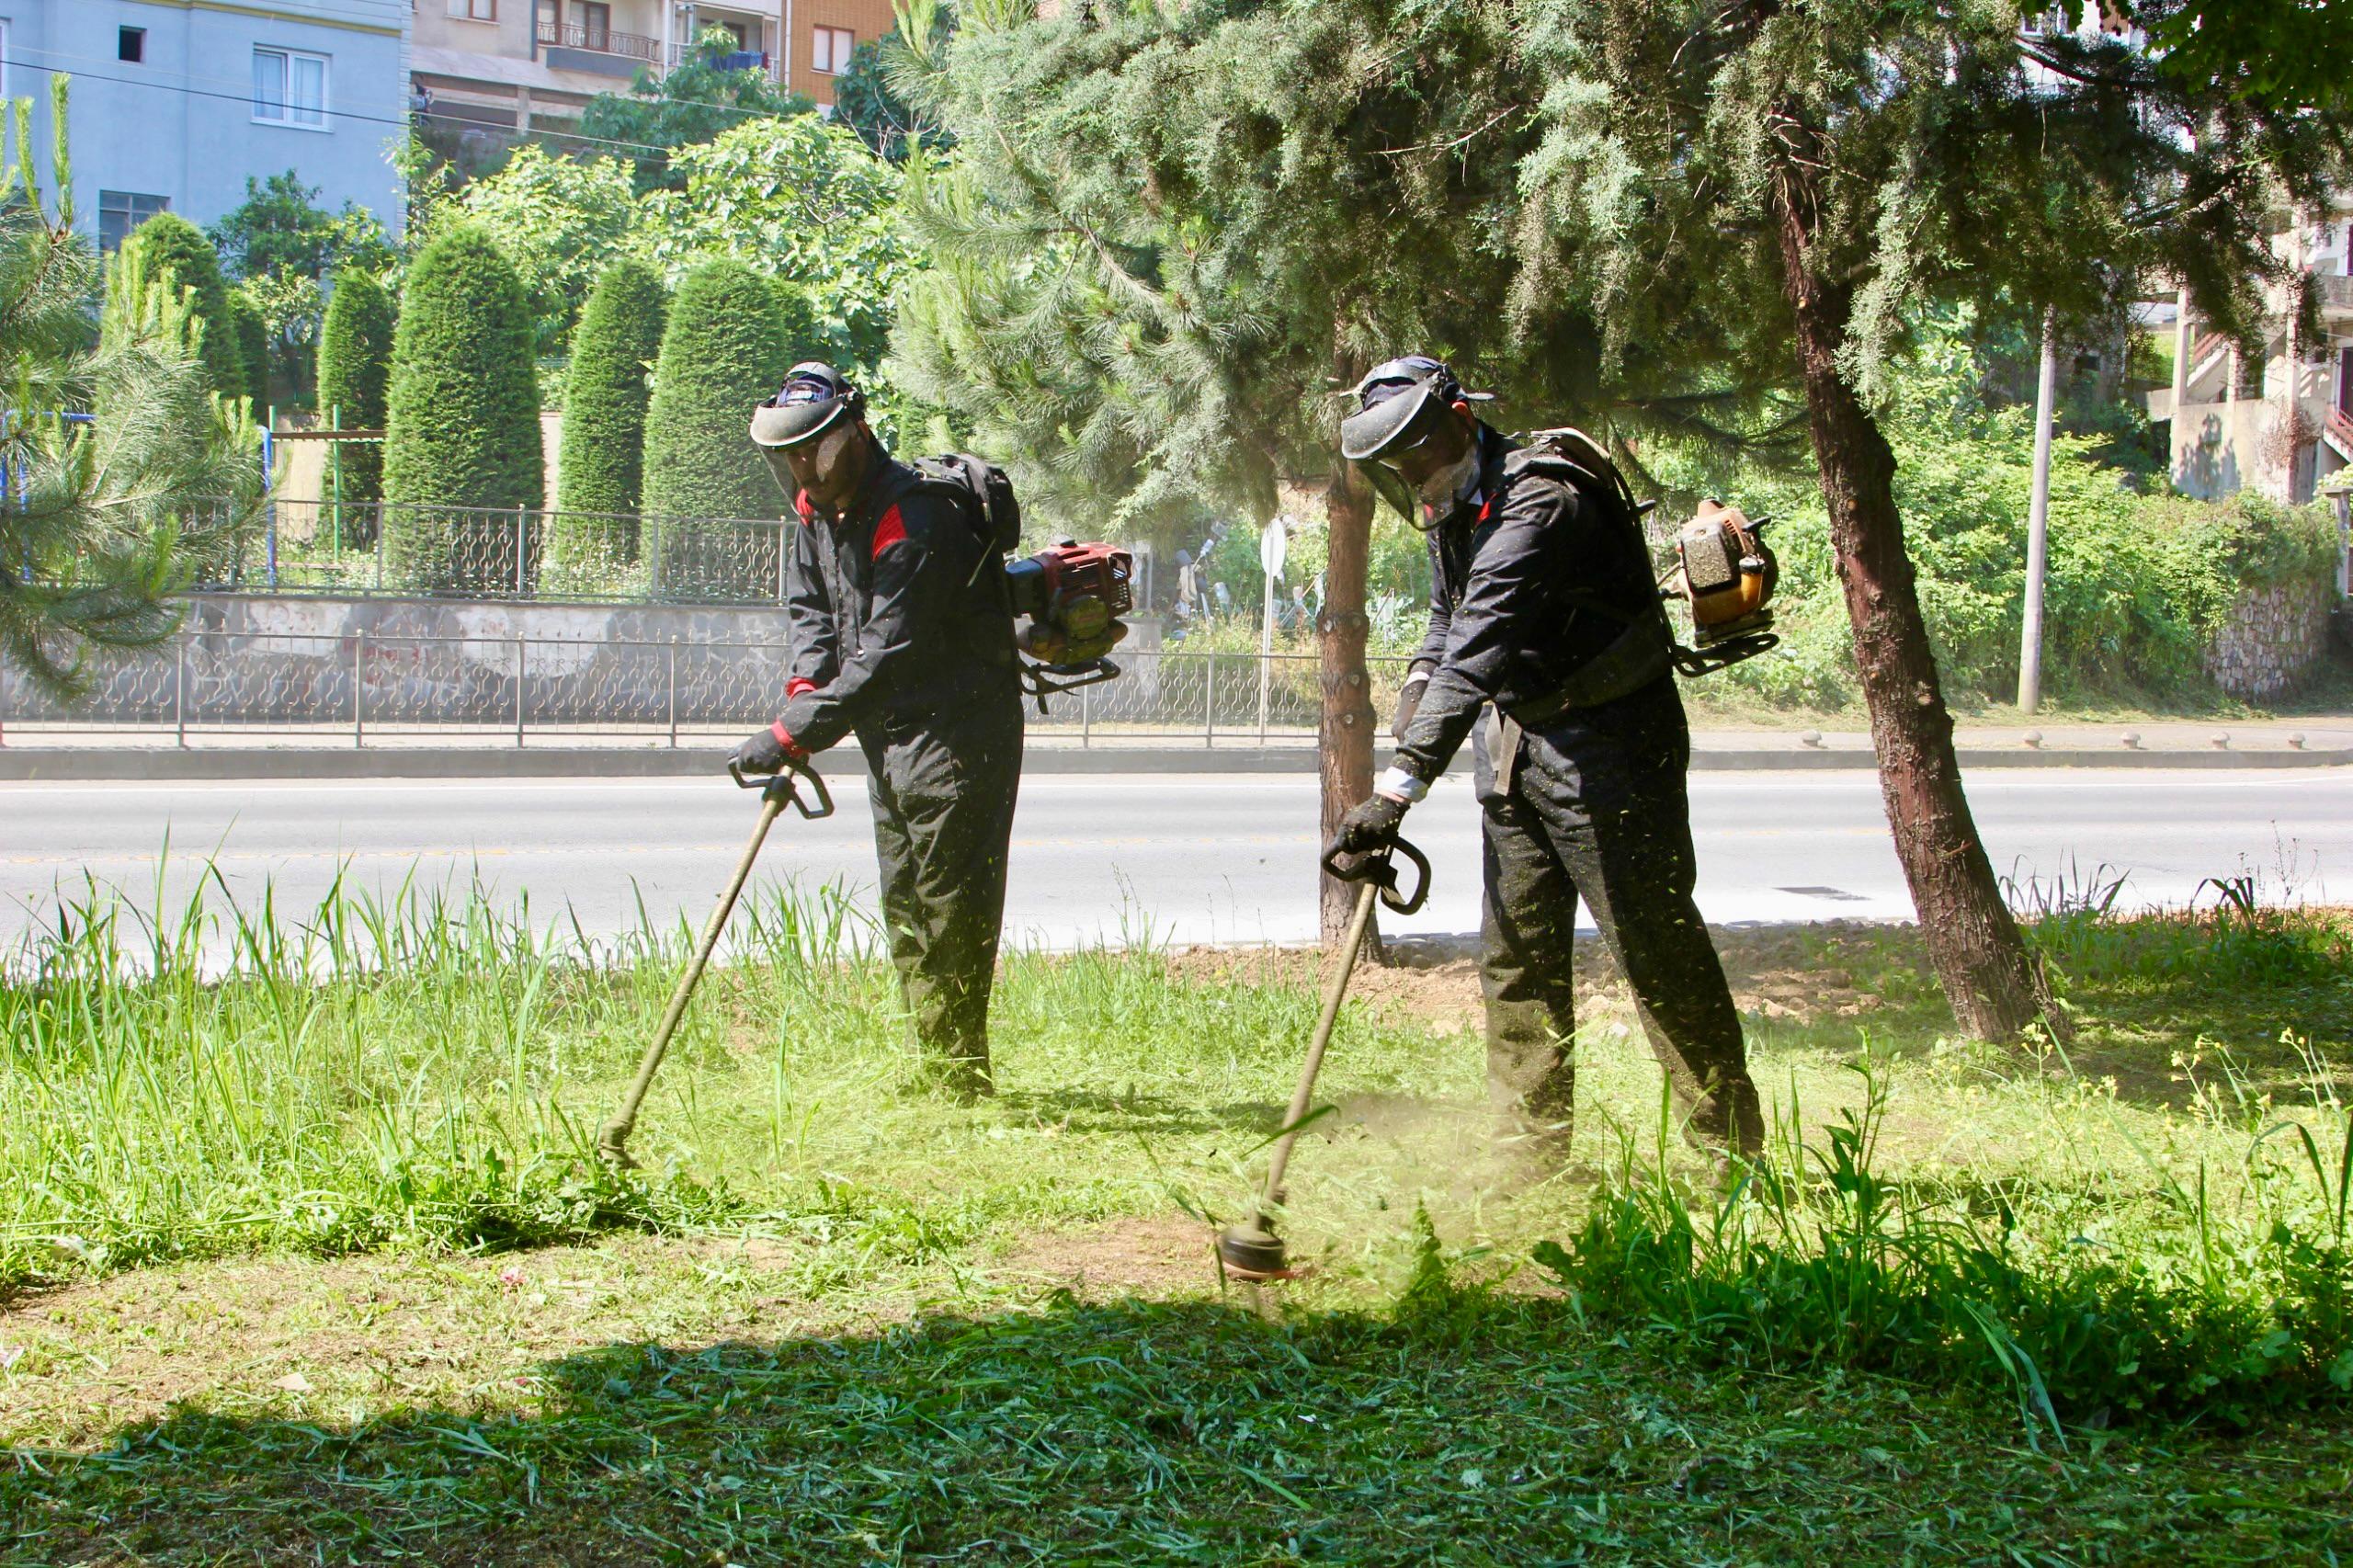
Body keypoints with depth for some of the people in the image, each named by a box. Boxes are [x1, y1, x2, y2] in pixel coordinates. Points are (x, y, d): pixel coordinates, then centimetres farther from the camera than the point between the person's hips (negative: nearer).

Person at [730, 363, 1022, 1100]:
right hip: (889, 737, 10)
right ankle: (930, 1068, 21)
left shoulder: (916, 520, -24)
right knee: (903, 907, 13)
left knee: (950, 907, -8)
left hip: (956, 732, -9)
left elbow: (886, 658, -28)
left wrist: (793, 735, -30)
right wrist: (805, 688, -10)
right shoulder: (816, 513, 6)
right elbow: (810, 610, 11)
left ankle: (958, 1077, -2)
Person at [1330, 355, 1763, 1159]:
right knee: (1515, 952, 9)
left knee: (1657, 948, -5)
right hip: (1517, 745, 9)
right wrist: (1415, 695, 3)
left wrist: (1400, 787, -38)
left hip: (1608, 746, -9)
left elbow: (1479, 651, -33)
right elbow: (1445, 631, 23)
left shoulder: (1538, 500, -24)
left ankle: (1733, 1150, 5)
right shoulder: (1454, 510, 8)